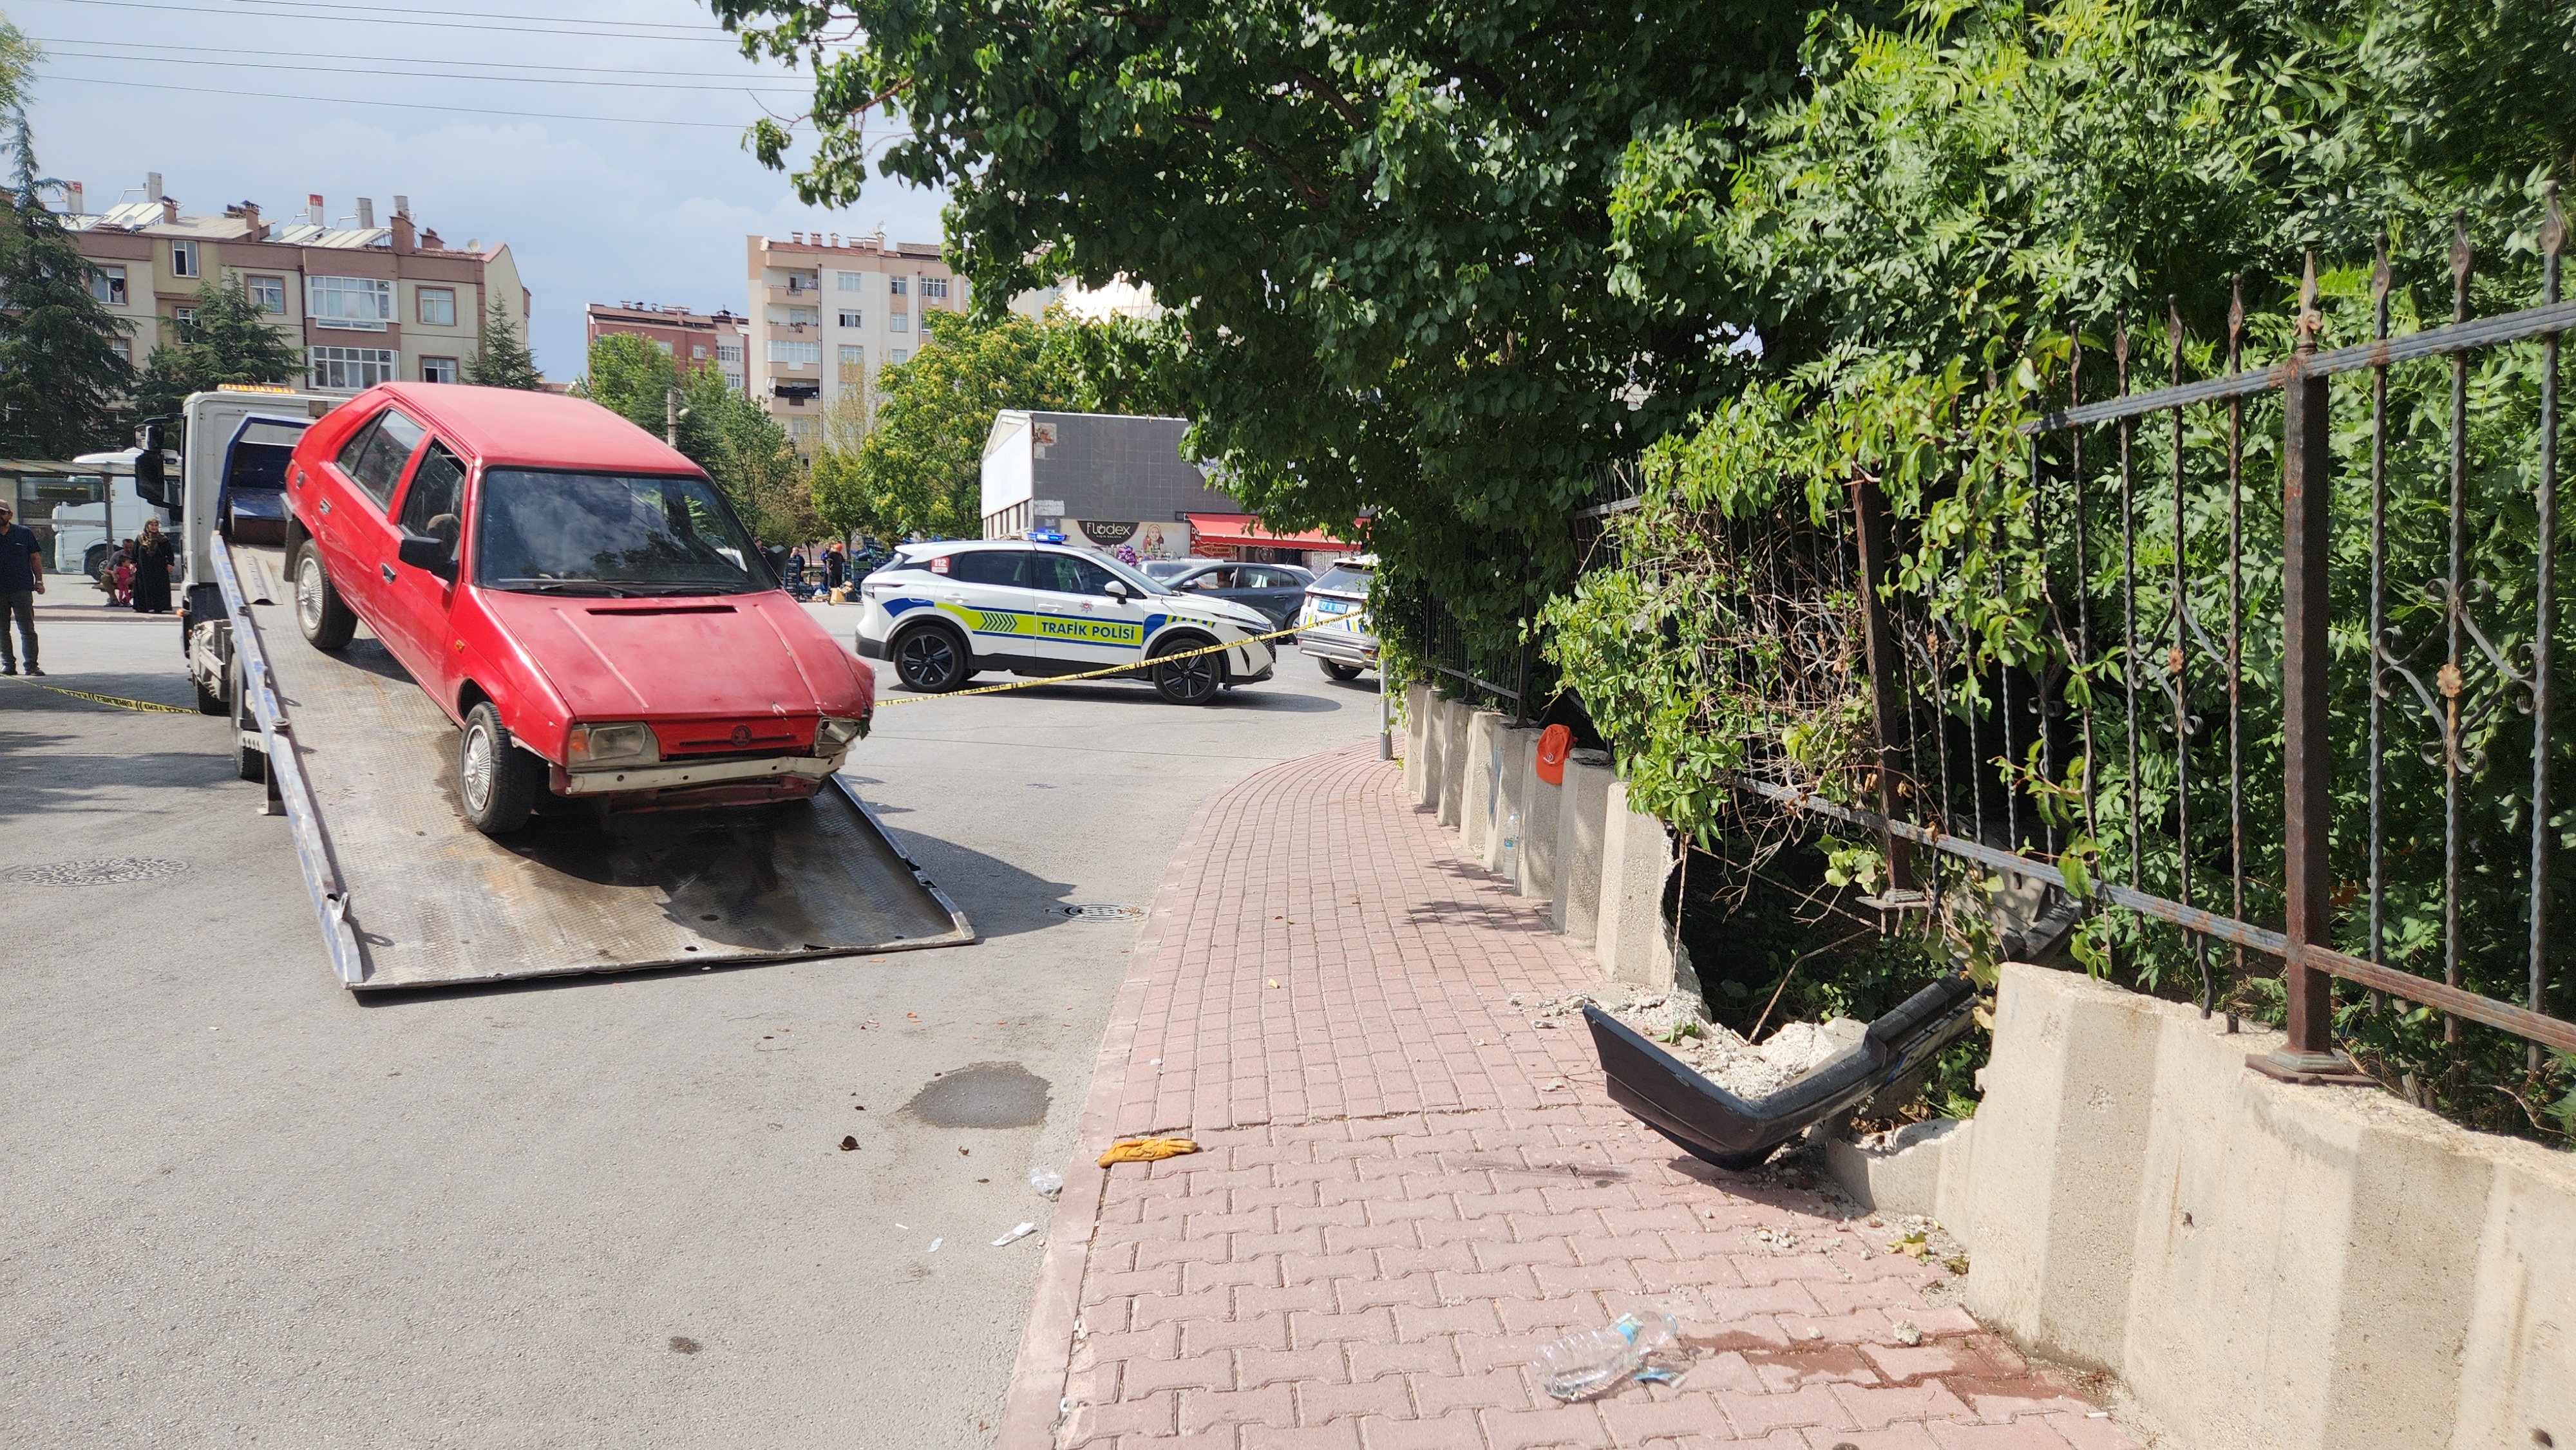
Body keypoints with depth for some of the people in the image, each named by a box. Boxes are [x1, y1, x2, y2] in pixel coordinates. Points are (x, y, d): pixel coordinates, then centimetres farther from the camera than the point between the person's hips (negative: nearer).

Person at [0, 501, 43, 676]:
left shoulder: (24, 533, 5)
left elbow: (35, 558, 8)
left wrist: (39, 581, 0)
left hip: (22, 588, -2)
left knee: (27, 629, -3)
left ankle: (32, 665, -1)